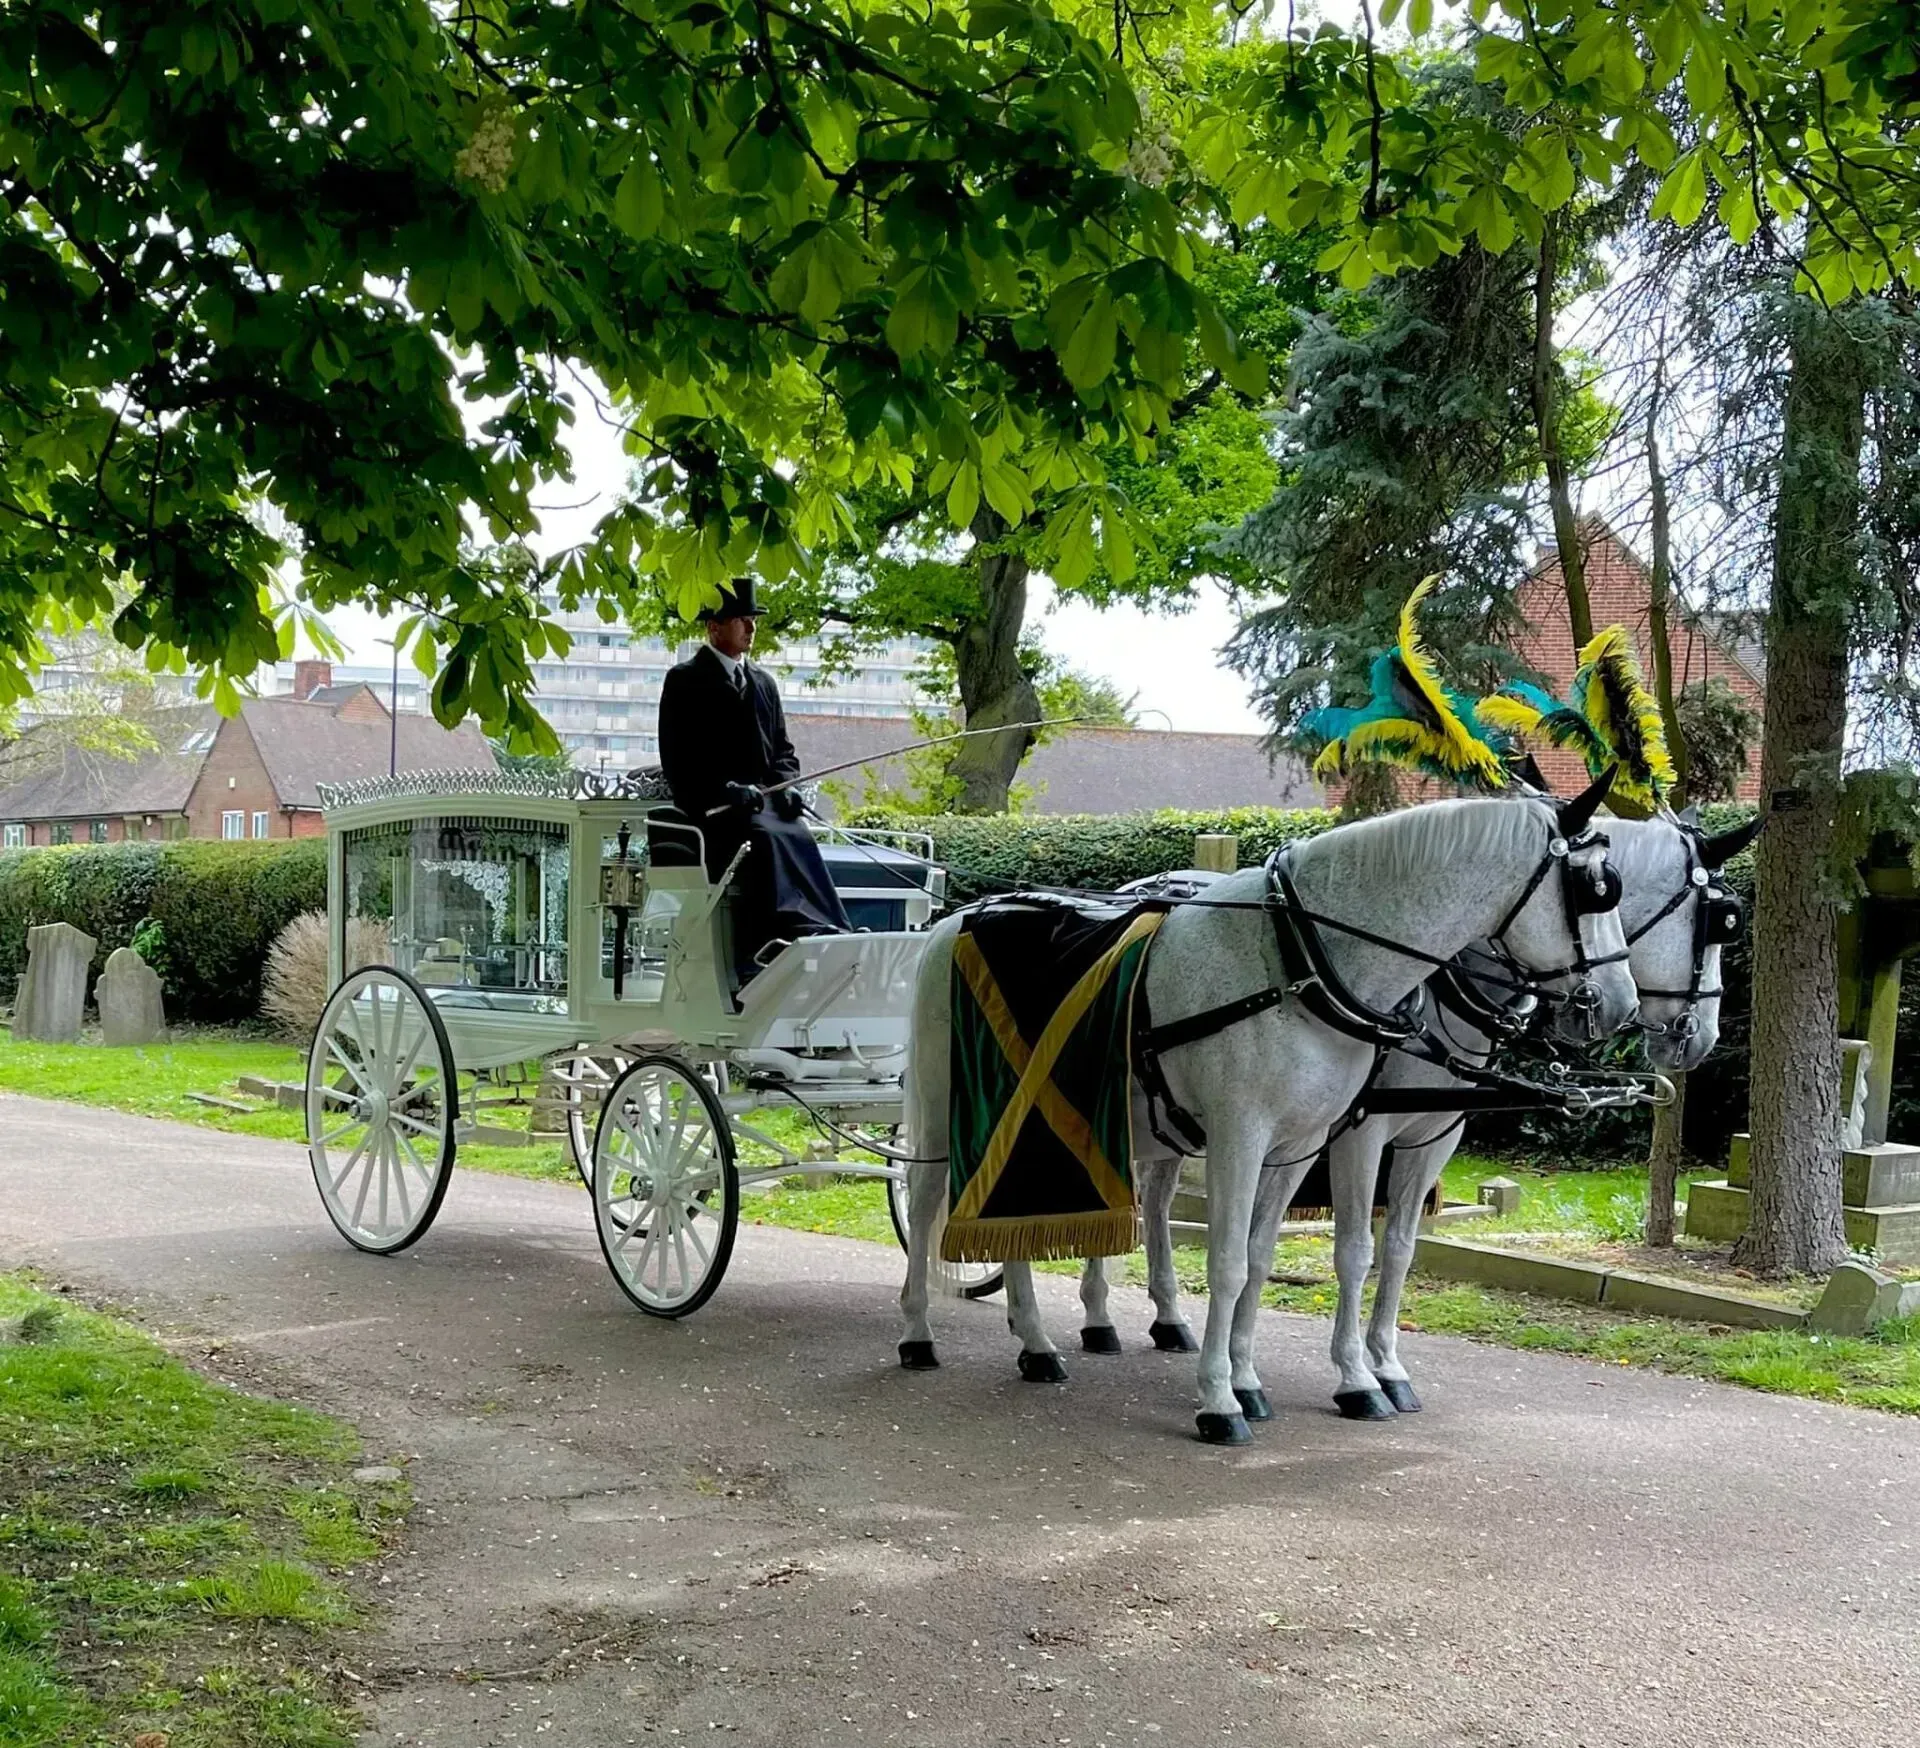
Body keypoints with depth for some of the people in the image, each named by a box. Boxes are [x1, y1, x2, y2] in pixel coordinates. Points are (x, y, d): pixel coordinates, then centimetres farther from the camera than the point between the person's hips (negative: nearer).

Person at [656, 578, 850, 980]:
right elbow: (677, 760, -4)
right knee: (764, 838, -35)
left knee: (800, 837, -27)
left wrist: (782, 786, 0)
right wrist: (727, 791, -17)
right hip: (713, 809, -5)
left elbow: (783, 750, 22)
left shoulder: (763, 682, 23)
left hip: (765, 802, 5)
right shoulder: (684, 680, 5)